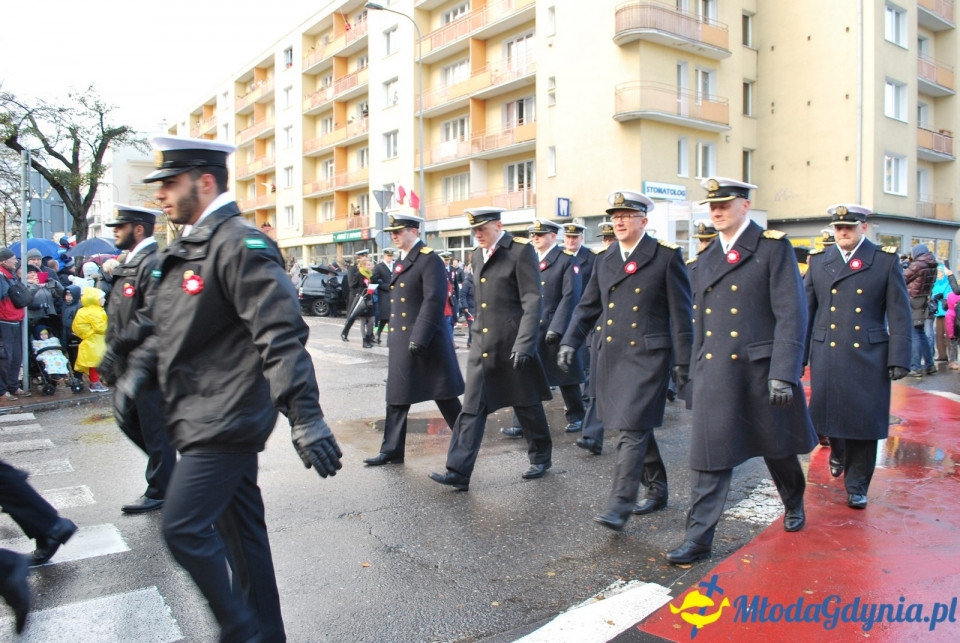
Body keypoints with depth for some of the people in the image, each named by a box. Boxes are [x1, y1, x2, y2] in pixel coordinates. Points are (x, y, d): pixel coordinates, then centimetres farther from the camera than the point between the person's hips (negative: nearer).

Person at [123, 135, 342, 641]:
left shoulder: (240, 244, -16)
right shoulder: (184, 249, 14)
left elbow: (281, 334, -24)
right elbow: (168, 328, 24)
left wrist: (305, 416, -28)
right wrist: (137, 370, 9)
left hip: (226, 422, -10)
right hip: (206, 420, 10)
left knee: (184, 528, -8)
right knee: (239, 527, 16)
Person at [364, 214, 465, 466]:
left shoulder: (429, 259, -12)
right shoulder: (401, 262, 15)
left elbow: (434, 300, -20)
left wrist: (419, 338, -23)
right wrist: (394, 338, 18)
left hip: (427, 341, -8)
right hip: (401, 342, 8)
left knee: (444, 395, 5)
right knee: (396, 397, 9)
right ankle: (392, 450, 17)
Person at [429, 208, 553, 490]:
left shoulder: (521, 250, -10)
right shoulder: (477, 255, 11)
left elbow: (532, 300, -16)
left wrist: (524, 343, -23)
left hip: (512, 346, -6)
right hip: (482, 346, 6)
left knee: (527, 405, 11)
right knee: (472, 408, 1)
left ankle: (541, 457, 31)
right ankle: (458, 472, 3)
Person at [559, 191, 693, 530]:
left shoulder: (666, 255, -4)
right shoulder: (605, 260, 11)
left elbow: (681, 313, -5)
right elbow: (588, 307, 14)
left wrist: (684, 361, -7)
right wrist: (570, 342, 3)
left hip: (647, 354, -6)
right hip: (610, 356, 6)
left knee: (633, 430, -10)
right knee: (637, 428, 14)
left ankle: (619, 506, -6)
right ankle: (656, 489, 31)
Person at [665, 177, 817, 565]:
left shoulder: (774, 248, -6)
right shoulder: (706, 259, 11)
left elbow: (791, 315, -12)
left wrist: (782, 374, -19)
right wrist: (696, 372, 13)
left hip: (761, 369, -3)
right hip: (715, 371, 3)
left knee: (777, 447, 17)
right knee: (709, 457, 0)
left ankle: (794, 503, 45)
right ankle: (698, 537, 6)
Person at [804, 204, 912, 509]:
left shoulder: (886, 260, 1)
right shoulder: (818, 261, 6)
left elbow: (899, 315, 0)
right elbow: (805, 311, 8)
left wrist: (899, 359, -6)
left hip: (869, 356, -1)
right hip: (826, 355, 2)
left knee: (864, 421, 3)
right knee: (828, 415, 10)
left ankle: (857, 486, 19)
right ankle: (838, 454, 43)